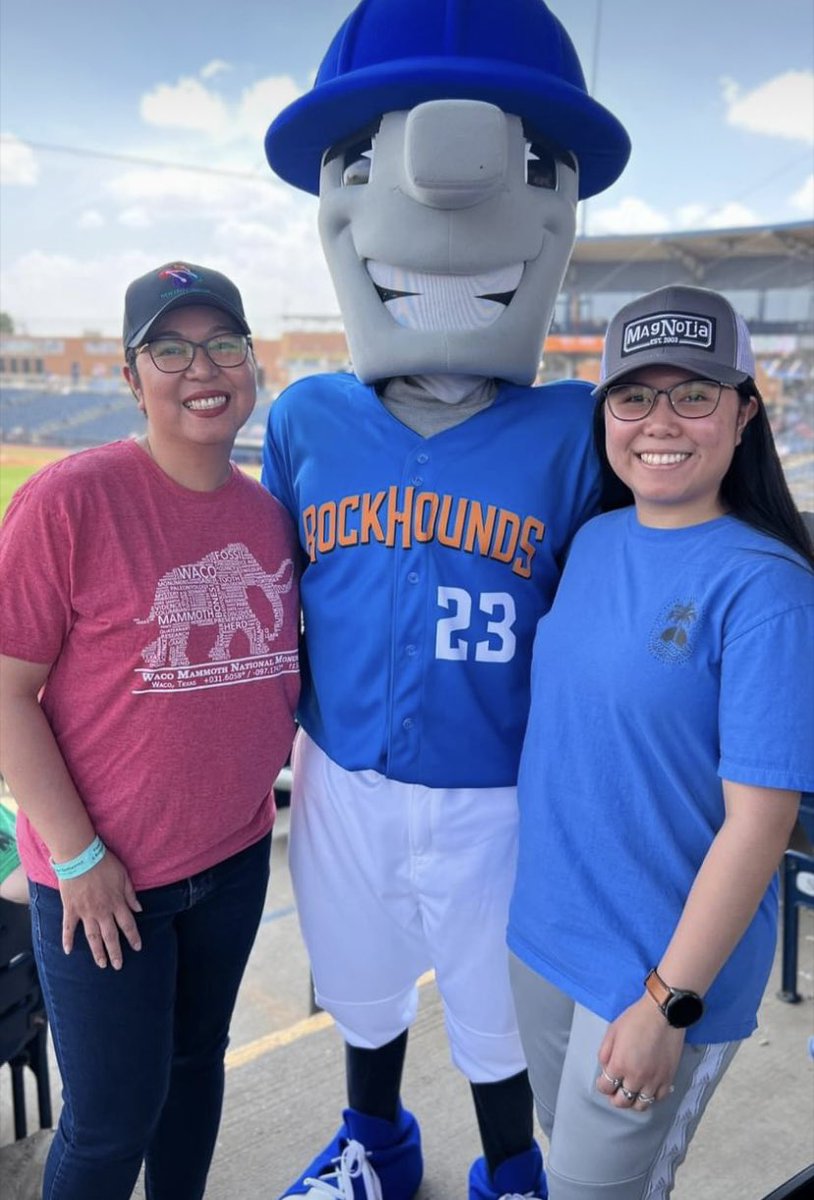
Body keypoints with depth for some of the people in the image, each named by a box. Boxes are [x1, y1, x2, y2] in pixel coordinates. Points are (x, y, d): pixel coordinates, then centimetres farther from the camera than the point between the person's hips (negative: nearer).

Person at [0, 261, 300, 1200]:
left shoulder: (267, 513, 0)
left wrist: (260, 774, 6)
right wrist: (77, 855, -15)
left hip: (235, 859, 5)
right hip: (100, 877, -5)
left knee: (196, 1061, 24)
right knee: (113, 1120, 10)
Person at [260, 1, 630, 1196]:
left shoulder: (569, 432, -16)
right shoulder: (308, 420, -7)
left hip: (494, 796, -3)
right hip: (342, 780, 3)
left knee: (493, 1005, 20)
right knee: (361, 981, 26)